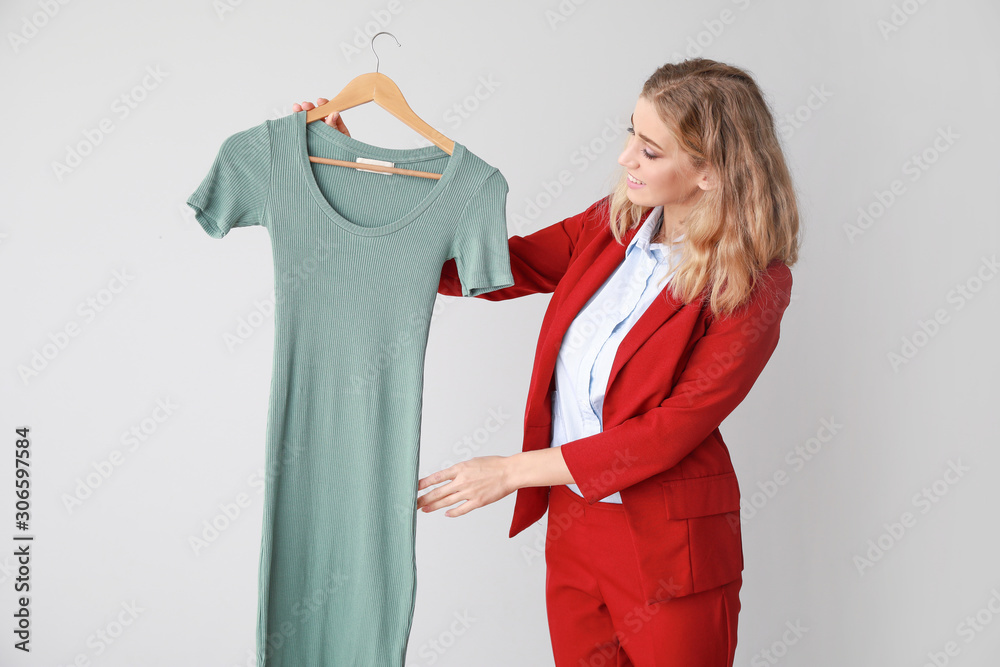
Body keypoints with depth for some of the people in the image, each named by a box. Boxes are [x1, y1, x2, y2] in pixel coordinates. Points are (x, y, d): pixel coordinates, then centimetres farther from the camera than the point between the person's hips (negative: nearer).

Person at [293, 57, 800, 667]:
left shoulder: (755, 284, -16)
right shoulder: (612, 224, 0)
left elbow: (674, 428, -19)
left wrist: (515, 470, -18)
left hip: (669, 549, -5)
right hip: (573, 524, 5)